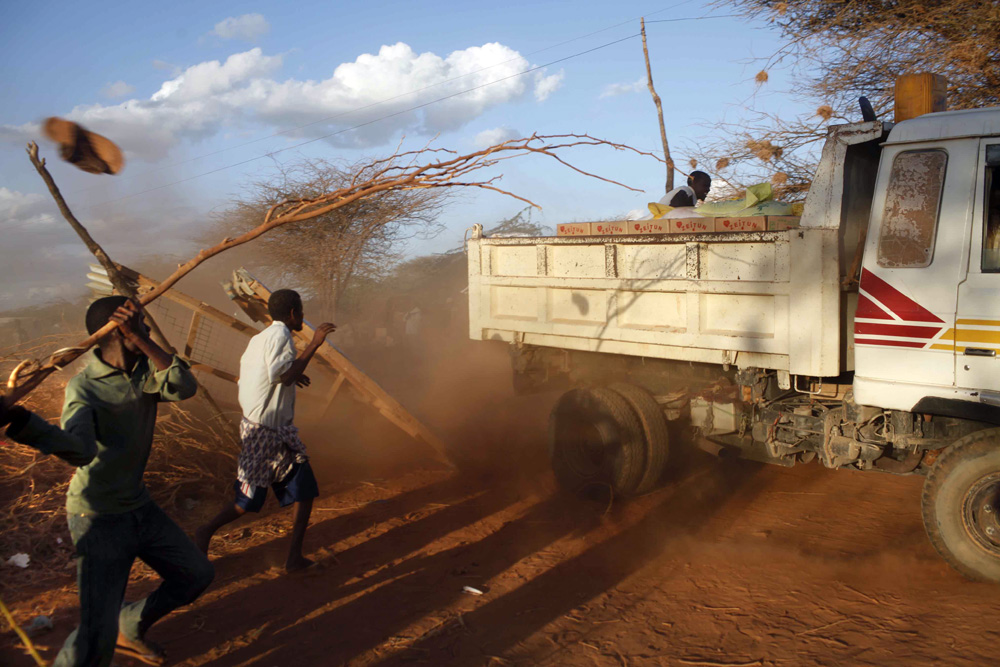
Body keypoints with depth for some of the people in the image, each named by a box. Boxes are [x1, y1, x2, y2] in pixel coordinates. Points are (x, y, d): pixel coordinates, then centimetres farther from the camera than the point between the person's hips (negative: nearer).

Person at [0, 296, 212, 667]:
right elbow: (80, 450, -40)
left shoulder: (145, 369, -3)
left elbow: (184, 388, -23)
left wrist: (142, 340, -30)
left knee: (196, 574, 18)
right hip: (99, 517, -7)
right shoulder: (84, 386, -21)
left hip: (139, 507, 7)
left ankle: (130, 629, 38)